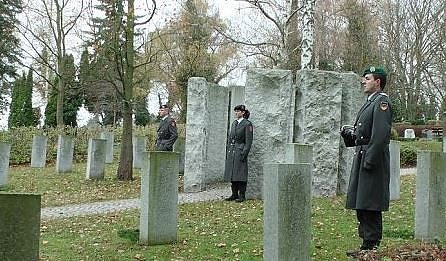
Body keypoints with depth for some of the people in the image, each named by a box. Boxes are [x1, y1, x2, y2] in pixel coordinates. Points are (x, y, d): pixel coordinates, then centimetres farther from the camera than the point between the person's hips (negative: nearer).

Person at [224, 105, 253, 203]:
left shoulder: (247, 124, -6)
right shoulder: (234, 123, 15)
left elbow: (249, 140, -10)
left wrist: (244, 153, -16)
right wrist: (228, 152, 13)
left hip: (240, 151, -7)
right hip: (231, 151, 7)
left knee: (240, 174, -5)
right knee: (232, 173, 9)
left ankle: (242, 196, 1)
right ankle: (234, 194, 16)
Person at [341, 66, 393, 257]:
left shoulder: (382, 101, -11)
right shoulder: (370, 102, 20)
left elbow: (381, 134, -20)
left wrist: (369, 161, -23)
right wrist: (350, 133, 7)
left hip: (373, 158, -10)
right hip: (362, 157, 10)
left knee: (370, 206, -5)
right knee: (361, 205, 13)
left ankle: (372, 247, 1)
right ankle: (367, 244, 22)